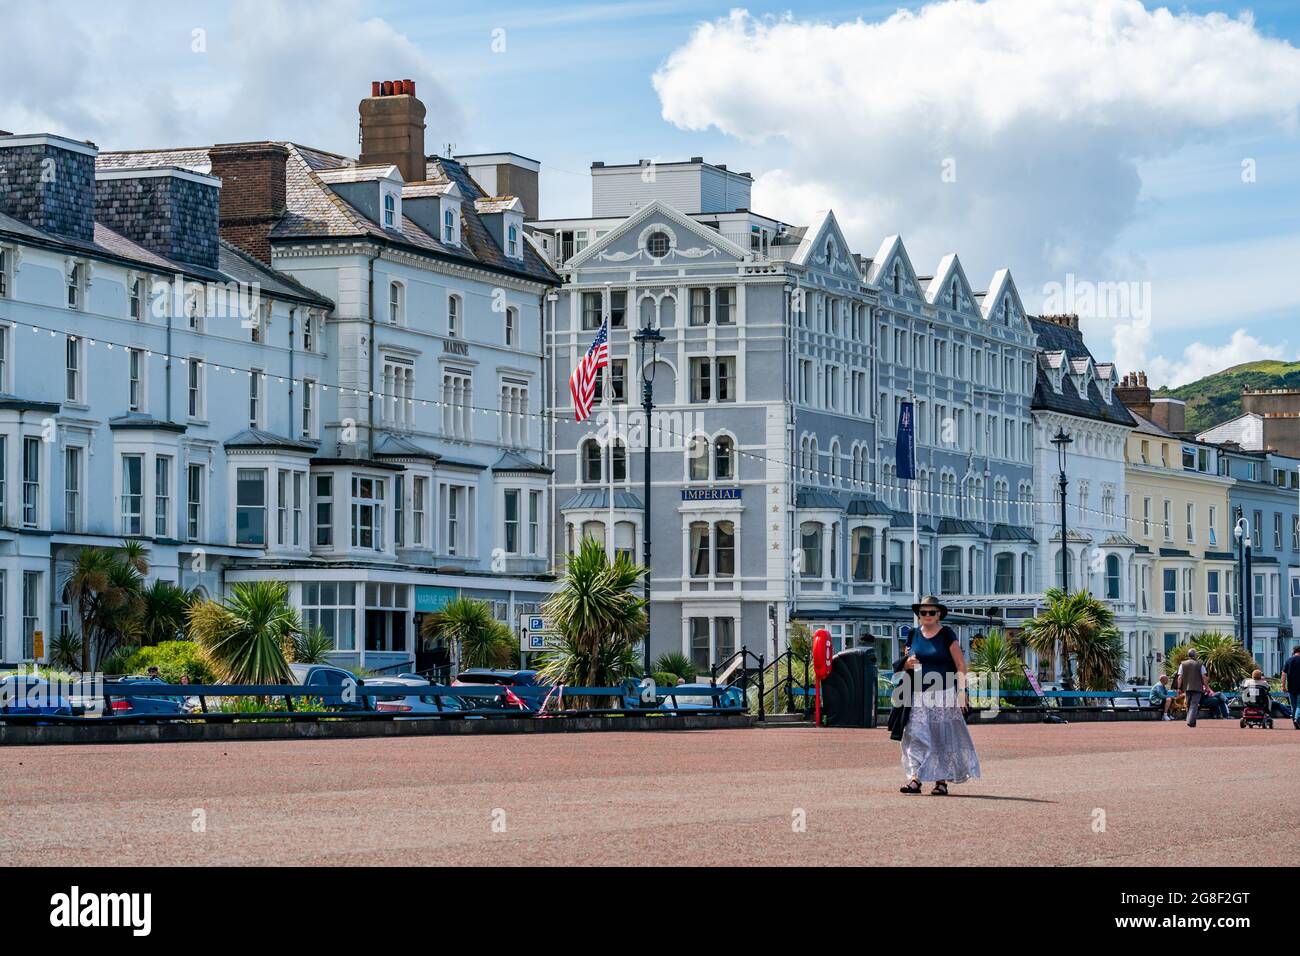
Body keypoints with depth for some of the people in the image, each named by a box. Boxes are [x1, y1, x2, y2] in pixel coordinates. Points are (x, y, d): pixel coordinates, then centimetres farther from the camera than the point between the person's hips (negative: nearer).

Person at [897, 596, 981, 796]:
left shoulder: (947, 634, -1)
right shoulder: (914, 635, 11)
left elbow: (960, 665, -3)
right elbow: (905, 663, 21)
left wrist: (962, 691, -12)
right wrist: (907, 664, -3)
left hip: (944, 693, -4)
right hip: (919, 695, 4)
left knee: (944, 737, -2)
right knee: (916, 736, -5)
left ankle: (942, 781, 1)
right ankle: (915, 779, -8)